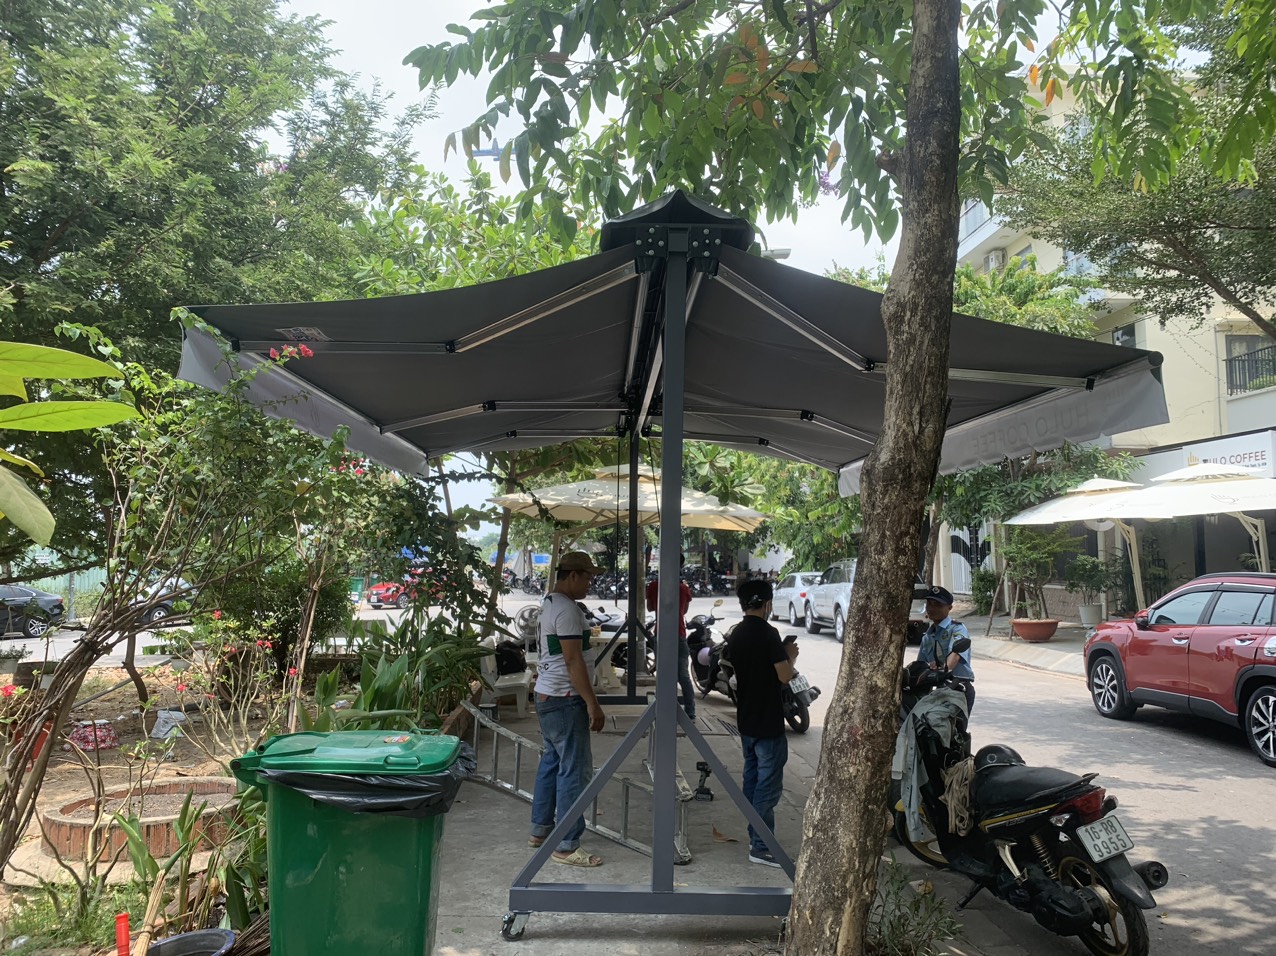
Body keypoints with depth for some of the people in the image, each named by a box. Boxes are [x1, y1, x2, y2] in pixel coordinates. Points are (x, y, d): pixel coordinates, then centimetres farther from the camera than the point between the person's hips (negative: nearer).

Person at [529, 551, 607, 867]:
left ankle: (540, 830, 27)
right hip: (565, 700, -11)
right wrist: (592, 704, -20)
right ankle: (567, 847, -1)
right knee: (575, 770, -6)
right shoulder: (566, 609, -19)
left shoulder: (549, 603, 13)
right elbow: (573, 661, -22)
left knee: (552, 762, 18)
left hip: (547, 696, 11)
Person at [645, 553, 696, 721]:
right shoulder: (684, 588, -2)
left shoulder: (654, 586, -8)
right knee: (684, 676, 10)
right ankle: (690, 712, 10)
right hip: (680, 636, 1)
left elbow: (650, 607, 6)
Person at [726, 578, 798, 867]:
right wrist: (790, 656, -1)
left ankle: (755, 836, 25)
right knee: (769, 784, -2)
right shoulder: (768, 634, -18)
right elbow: (784, 676, -20)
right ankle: (761, 847, 1)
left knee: (752, 778, 16)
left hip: (746, 720, 8)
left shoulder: (735, 634, 6)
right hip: (768, 723, -8)